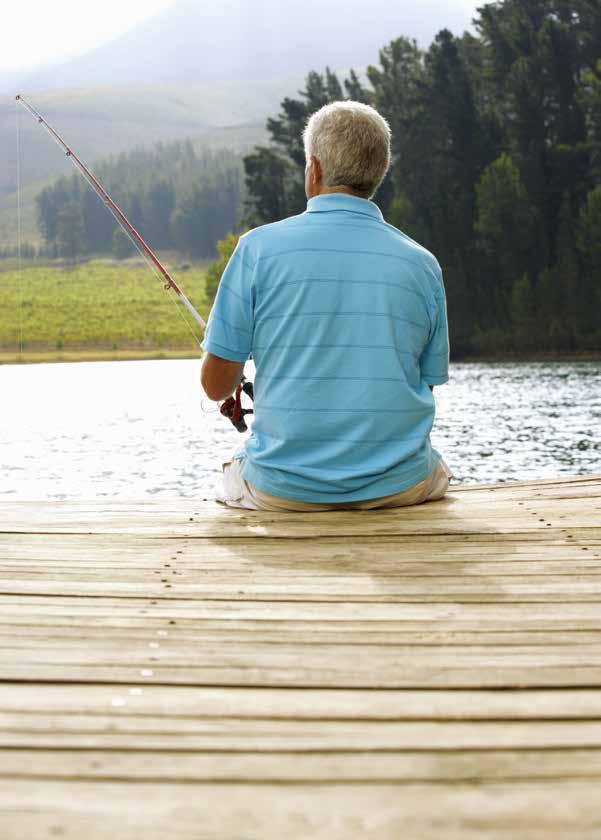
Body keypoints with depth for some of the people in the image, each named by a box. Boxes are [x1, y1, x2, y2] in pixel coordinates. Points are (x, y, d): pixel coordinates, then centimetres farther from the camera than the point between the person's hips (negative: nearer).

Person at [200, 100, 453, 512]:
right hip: (400, 487, 1)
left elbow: (216, 384, -4)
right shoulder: (422, 264, -1)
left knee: (235, 471, 34)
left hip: (285, 490, -1)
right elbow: (427, 385, 7)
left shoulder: (259, 248, -7)